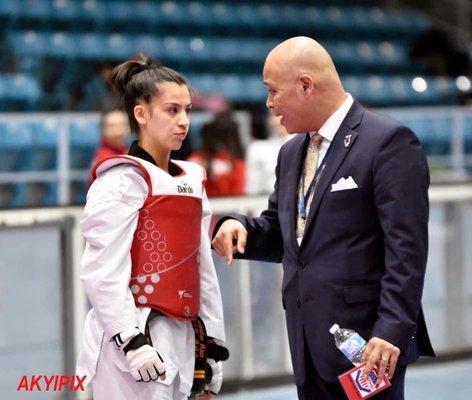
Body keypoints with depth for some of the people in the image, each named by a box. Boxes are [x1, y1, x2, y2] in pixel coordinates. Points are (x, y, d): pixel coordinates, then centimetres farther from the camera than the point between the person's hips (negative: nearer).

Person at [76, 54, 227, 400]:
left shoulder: (190, 182, 15)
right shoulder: (123, 180, -8)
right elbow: (102, 271, -16)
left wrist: (212, 344, 16)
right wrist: (132, 341, -21)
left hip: (182, 339, 8)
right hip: (133, 339, -8)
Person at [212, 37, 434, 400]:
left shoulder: (388, 142, -9)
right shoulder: (292, 153, 16)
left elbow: (406, 249, -15)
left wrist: (392, 330, -22)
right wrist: (240, 227, 2)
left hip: (368, 345, -8)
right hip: (310, 349, 8)